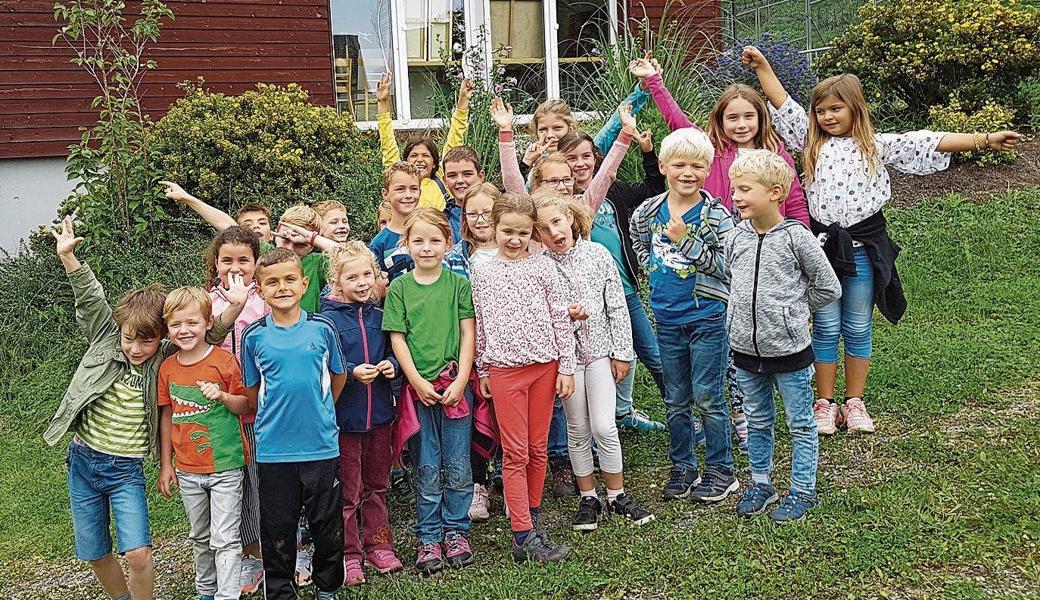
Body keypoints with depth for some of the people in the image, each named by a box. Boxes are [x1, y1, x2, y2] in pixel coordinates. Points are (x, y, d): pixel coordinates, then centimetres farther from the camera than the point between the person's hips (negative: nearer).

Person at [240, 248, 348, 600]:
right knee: (278, 530, 10)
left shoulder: (322, 329, -3)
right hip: (273, 449, 0)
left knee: (327, 525, 12)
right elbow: (252, 391, 8)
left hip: (322, 446, 0)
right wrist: (276, 417, 4)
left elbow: (338, 376, 10)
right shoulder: (254, 336, -2)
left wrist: (318, 412, 8)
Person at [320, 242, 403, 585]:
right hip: (344, 415, -5)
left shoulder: (379, 317, 5)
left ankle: (377, 545, 30)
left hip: (379, 413, 5)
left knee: (376, 485, 17)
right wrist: (352, 373, -25)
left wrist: (391, 365, -7)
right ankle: (349, 554, 17)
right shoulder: (328, 319, -10)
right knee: (347, 491, 6)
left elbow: (392, 352, 14)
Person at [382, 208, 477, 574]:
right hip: (418, 388, 0)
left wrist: (460, 381, -8)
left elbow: (468, 333, 1)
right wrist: (418, 383, -8)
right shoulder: (399, 288, 2)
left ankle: (456, 531, 21)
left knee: (458, 468, 6)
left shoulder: (459, 284, 3)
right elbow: (398, 339, 0)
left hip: (455, 386, 0)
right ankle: (428, 538, 18)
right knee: (427, 470, 6)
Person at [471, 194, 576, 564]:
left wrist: (566, 367, 1)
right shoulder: (482, 273, 4)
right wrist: (482, 371, 8)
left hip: (544, 364, 1)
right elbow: (479, 325, 8)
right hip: (504, 368, -1)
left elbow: (561, 319, 3)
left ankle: (530, 519, 23)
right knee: (515, 453, -1)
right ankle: (524, 536, 2)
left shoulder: (542, 266, 3)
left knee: (538, 449, 8)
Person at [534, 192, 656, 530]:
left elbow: (617, 305, 1)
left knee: (604, 427, -4)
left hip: (600, 350, 0)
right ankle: (588, 498, 22)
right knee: (578, 429, 8)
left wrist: (622, 352, 0)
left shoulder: (596, 254, -3)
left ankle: (617, 495, 14)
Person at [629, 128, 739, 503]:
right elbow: (639, 243, 22)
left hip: (707, 317, -4)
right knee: (675, 400, 13)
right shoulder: (649, 212, 2)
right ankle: (682, 468, 26)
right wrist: (655, 270, 9)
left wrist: (686, 240, -23)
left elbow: (725, 265, -17)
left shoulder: (716, 215, -11)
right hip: (667, 317, 5)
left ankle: (720, 470, 15)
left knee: (707, 397, 1)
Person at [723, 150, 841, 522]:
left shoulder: (796, 237, -13)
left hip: (789, 350, -4)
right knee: (757, 422, 18)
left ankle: (803, 491, 22)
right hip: (746, 350, 5)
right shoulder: (734, 238, 0)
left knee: (800, 424, 9)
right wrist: (752, 310, 8)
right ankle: (761, 483, 33)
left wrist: (791, 308, 1)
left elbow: (829, 288, -4)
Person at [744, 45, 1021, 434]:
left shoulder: (877, 146, 3)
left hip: (863, 245, 0)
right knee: (826, 327, 6)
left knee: (858, 328, 9)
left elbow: (927, 143, -2)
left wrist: (984, 140, -8)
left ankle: (855, 402, 21)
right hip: (823, 243, 0)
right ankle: (824, 403, 17)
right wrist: (762, 66, 1)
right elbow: (783, 106, 5)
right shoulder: (813, 143, 6)